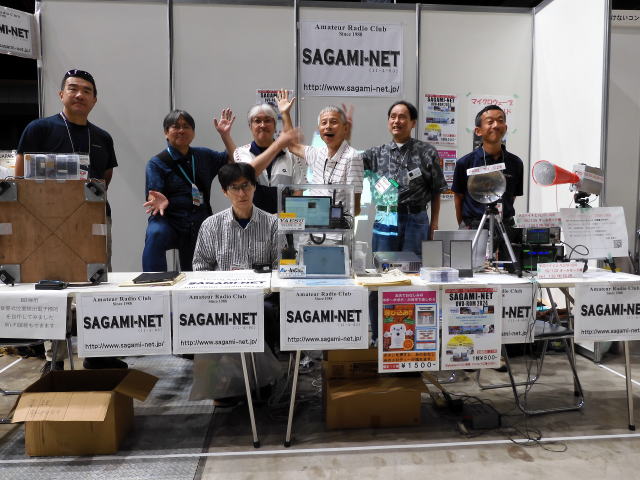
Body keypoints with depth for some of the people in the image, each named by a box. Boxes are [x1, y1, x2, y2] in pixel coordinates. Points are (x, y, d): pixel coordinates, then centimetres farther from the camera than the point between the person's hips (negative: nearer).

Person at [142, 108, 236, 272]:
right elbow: (152, 195, -11)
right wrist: (160, 202, -35)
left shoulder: (204, 155, 14)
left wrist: (225, 135, 5)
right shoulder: (157, 163, 0)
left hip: (200, 226, 4)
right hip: (169, 220, -4)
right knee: (156, 234, -37)